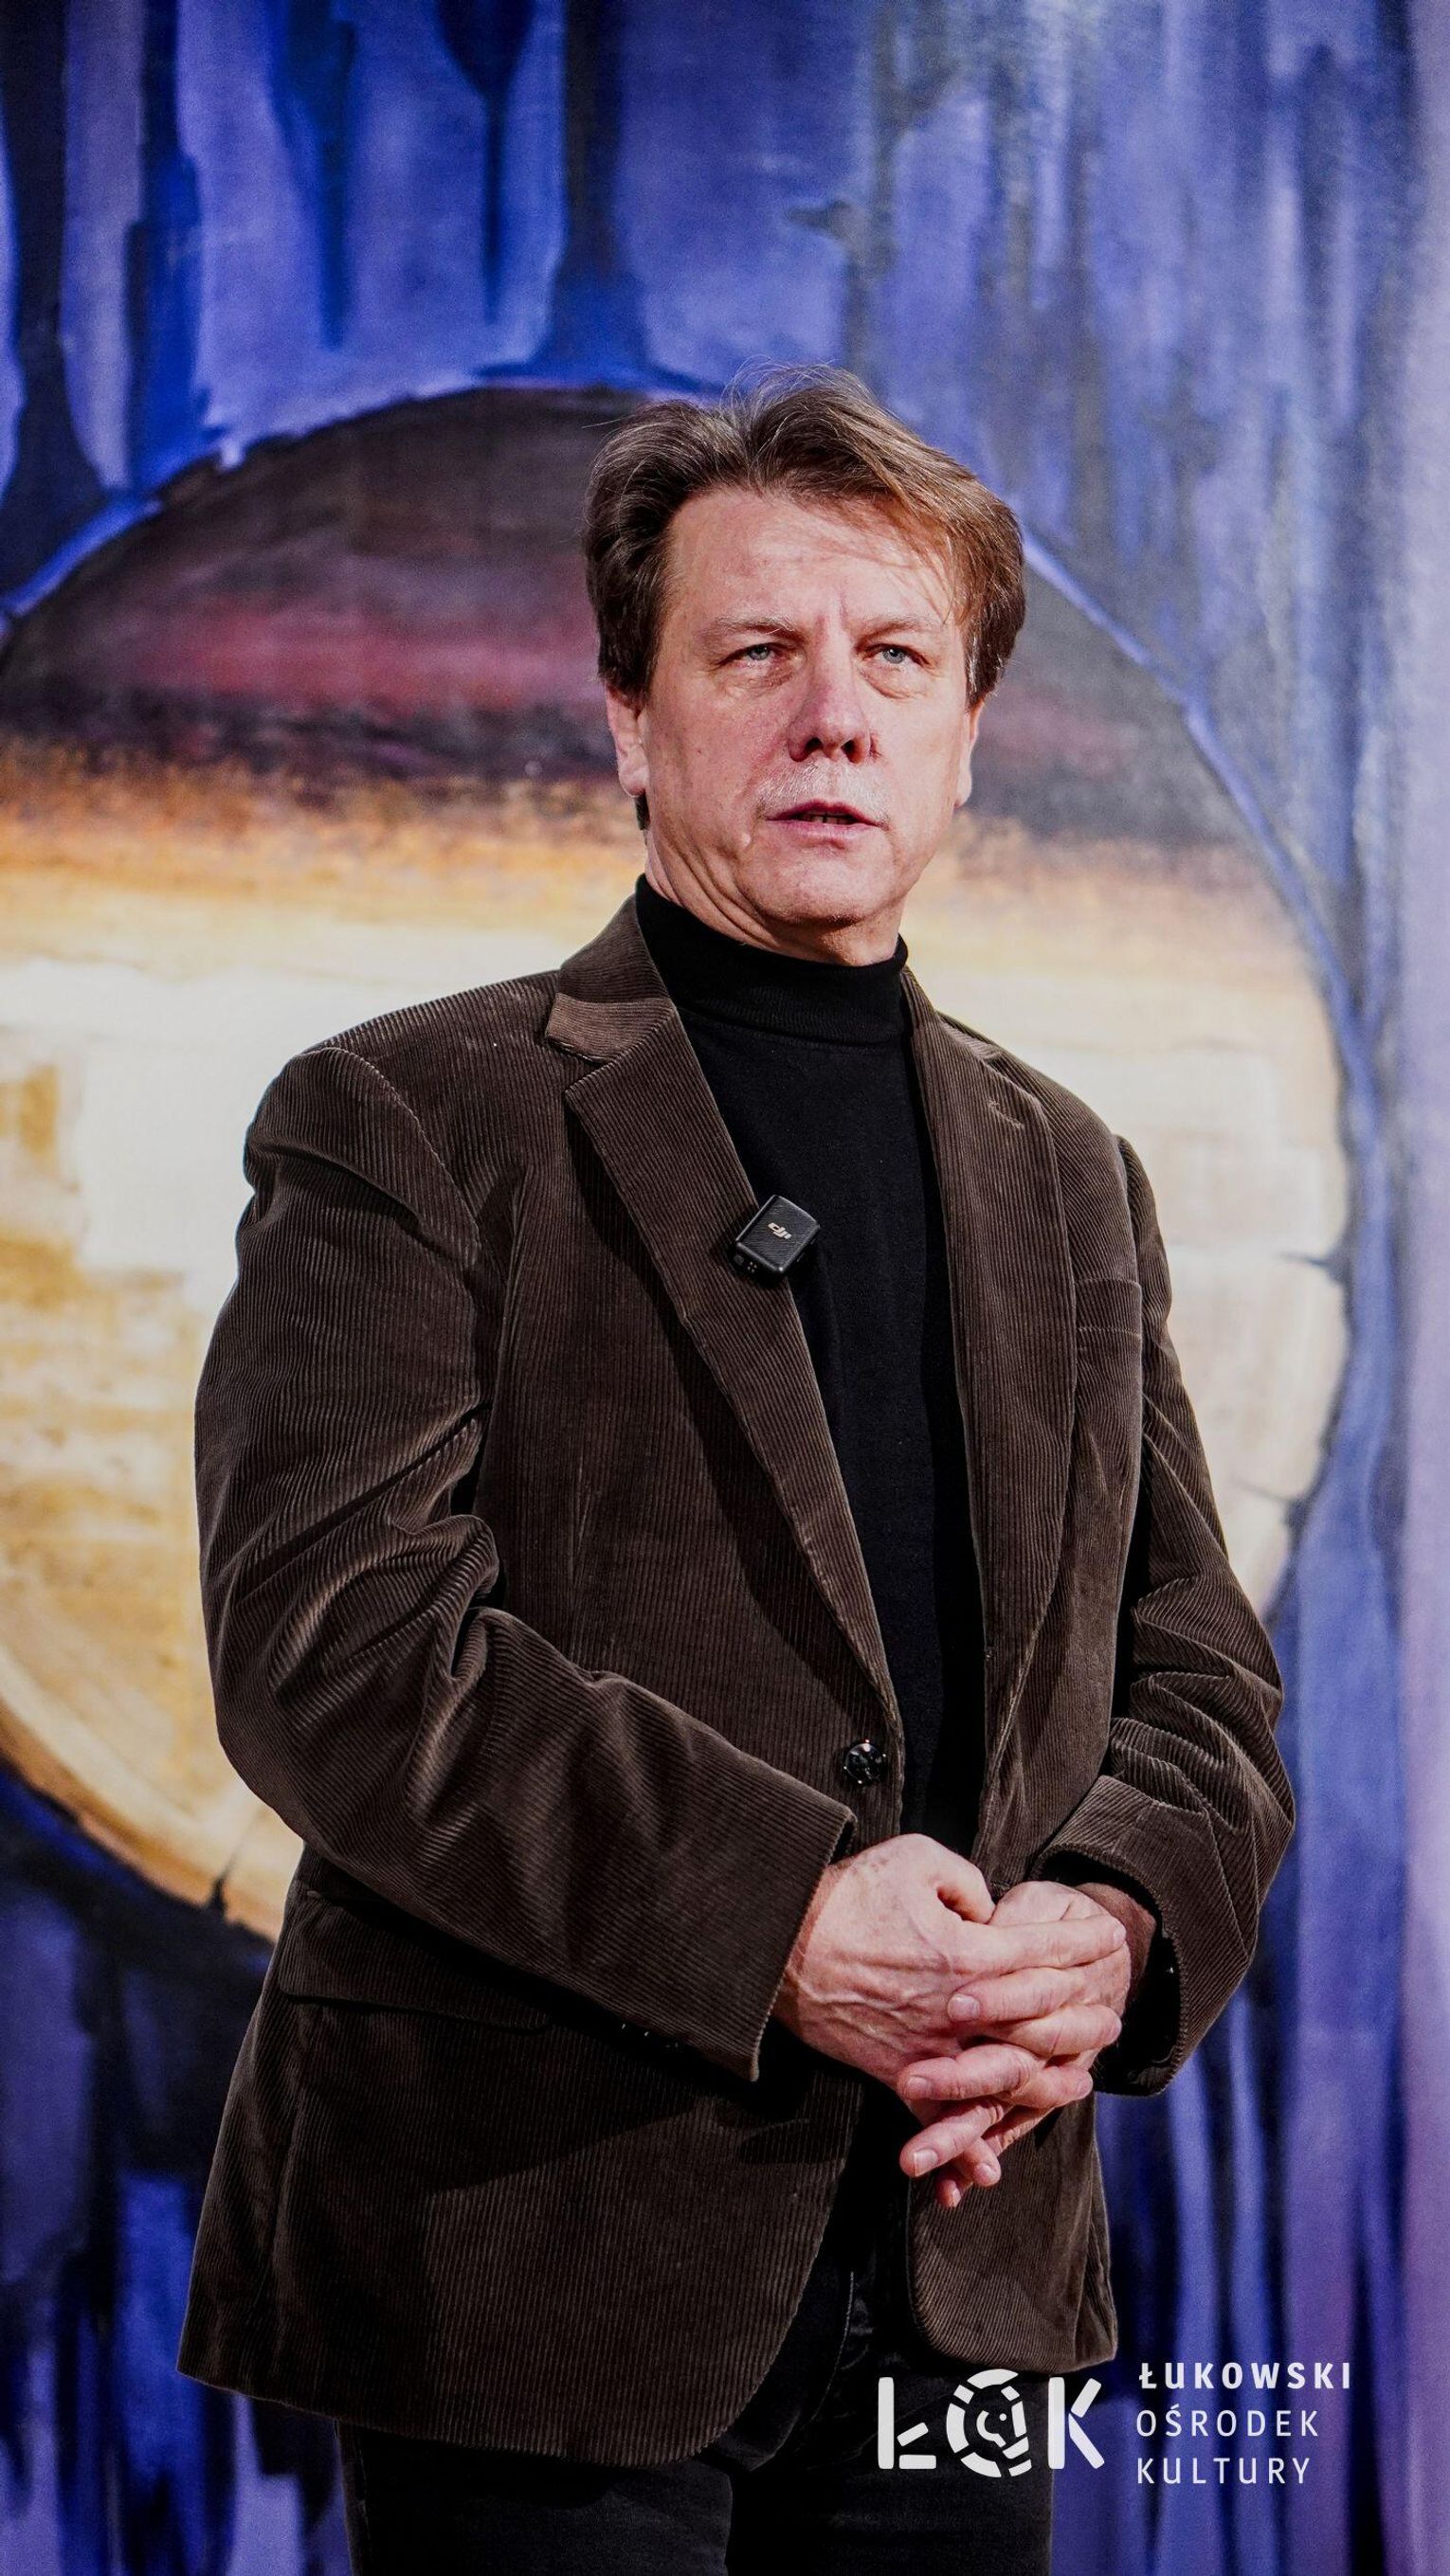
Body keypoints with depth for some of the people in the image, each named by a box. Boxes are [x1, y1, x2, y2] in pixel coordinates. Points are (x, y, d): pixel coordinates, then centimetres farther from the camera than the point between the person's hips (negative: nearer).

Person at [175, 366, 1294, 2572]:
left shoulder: (1071, 1179, 16)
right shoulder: (408, 1124, -2)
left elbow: (1198, 1679, 13)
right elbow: (330, 1642, -14)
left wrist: (1114, 1929, -9)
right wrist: (771, 1914, -22)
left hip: (961, 2277, 5)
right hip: (529, 2257, -5)